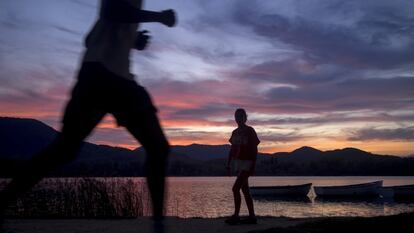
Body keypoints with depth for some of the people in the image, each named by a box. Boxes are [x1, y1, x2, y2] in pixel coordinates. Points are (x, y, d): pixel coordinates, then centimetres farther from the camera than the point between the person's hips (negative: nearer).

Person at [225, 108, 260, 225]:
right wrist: (228, 164, 12)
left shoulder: (250, 131, -7)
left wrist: (253, 166, -15)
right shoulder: (235, 132, 13)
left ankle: (236, 216, -9)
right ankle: (252, 216, 13)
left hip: (247, 163, -7)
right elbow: (232, 149, 16)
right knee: (245, 190, 8)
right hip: (237, 163, 8)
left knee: (235, 188, -15)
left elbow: (254, 149, -9)